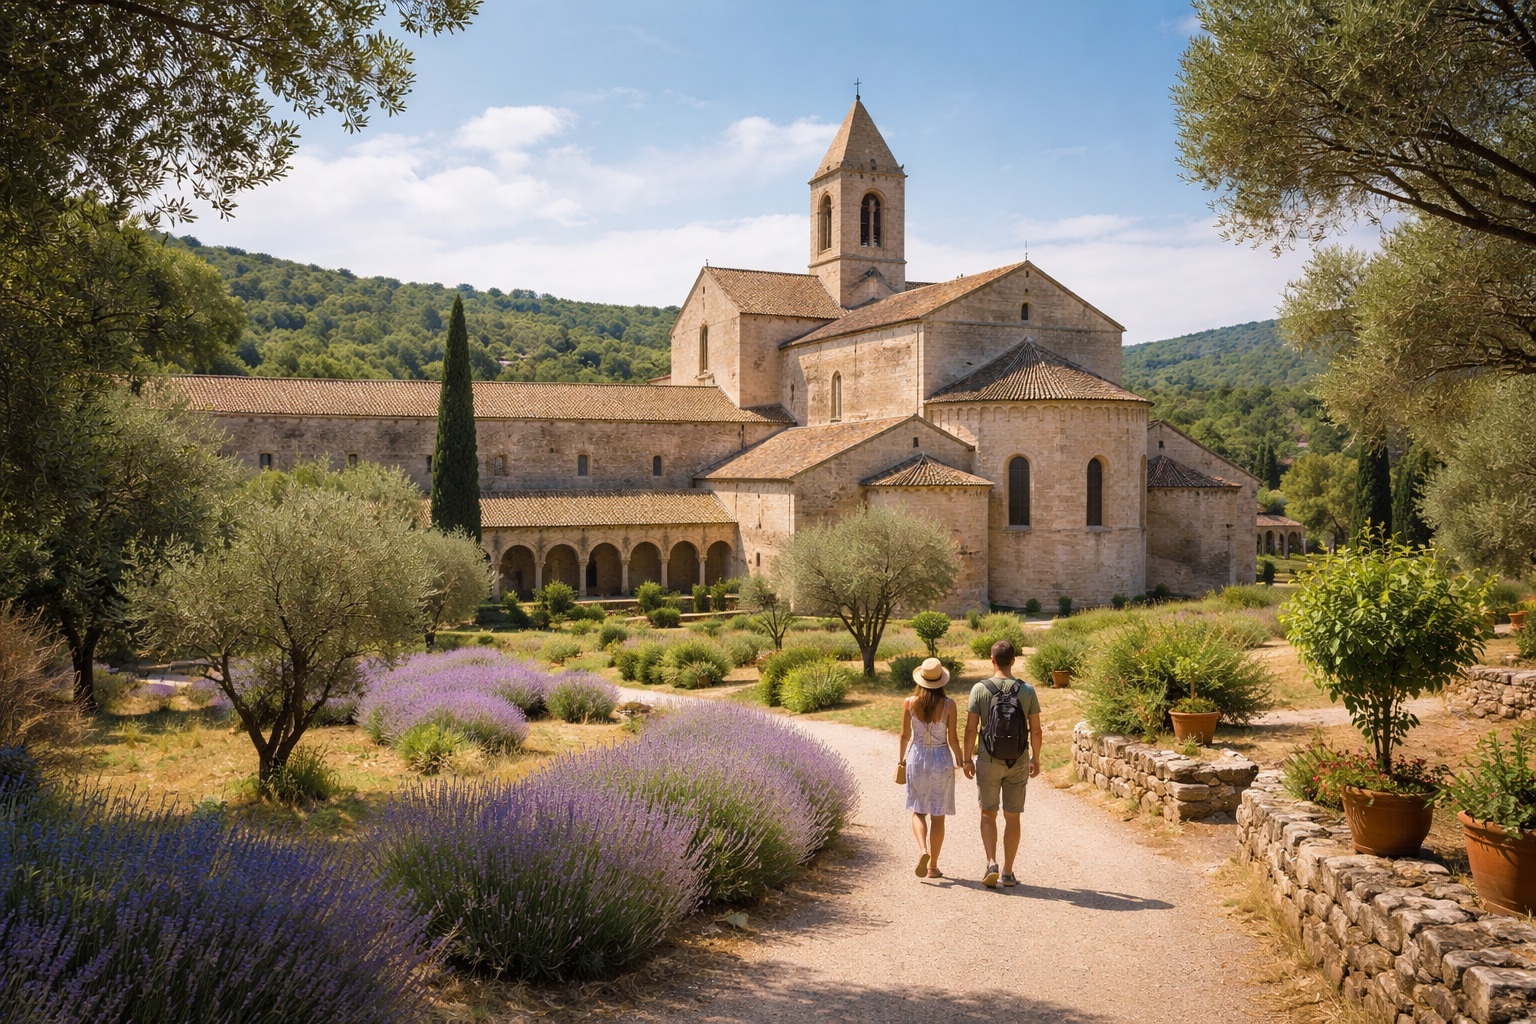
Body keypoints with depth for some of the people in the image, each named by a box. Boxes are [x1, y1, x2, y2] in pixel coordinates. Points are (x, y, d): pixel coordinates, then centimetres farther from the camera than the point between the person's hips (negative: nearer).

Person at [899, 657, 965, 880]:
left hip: (917, 757, 1)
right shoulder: (948, 705, -11)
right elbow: (952, 739, -7)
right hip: (941, 759, -1)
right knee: (937, 816, 9)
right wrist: (961, 760, 9)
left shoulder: (909, 703, -6)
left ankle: (922, 850, -11)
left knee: (918, 811, 14)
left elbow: (905, 735, 1)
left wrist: (901, 758, 17)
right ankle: (933, 867, 14)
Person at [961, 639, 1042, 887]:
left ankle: (991, 864, -4)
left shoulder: (980, 689, -8)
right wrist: (1036, 758, 14)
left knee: (988, 813, 12)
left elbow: (970, 728, -7)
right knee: (1012, 817, 10)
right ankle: (1007, 872, 15)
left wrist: (967, 759, 4)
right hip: (1018, 761, 1)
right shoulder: (1027, 690, -4)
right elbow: (1036, 730, 0)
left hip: (988, 760, -1)